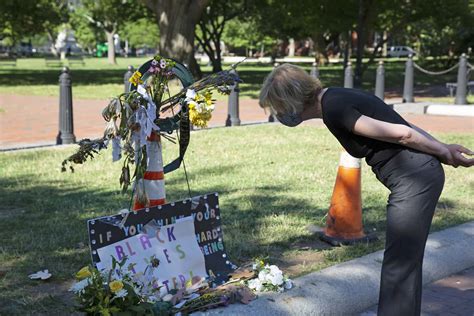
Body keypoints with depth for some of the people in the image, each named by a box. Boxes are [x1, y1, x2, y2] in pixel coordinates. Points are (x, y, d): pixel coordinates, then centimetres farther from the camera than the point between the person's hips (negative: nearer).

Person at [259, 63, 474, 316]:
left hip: (414, 177, -10)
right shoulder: (336, 99, 12)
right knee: (405, 262, 18)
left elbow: (401, 133, -17)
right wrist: (443, 148, 14)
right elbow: (403, 127, 14)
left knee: (398, 266, -5)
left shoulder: (334, 110, -18)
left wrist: (444, 153, -3)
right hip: (415, 175, 10)